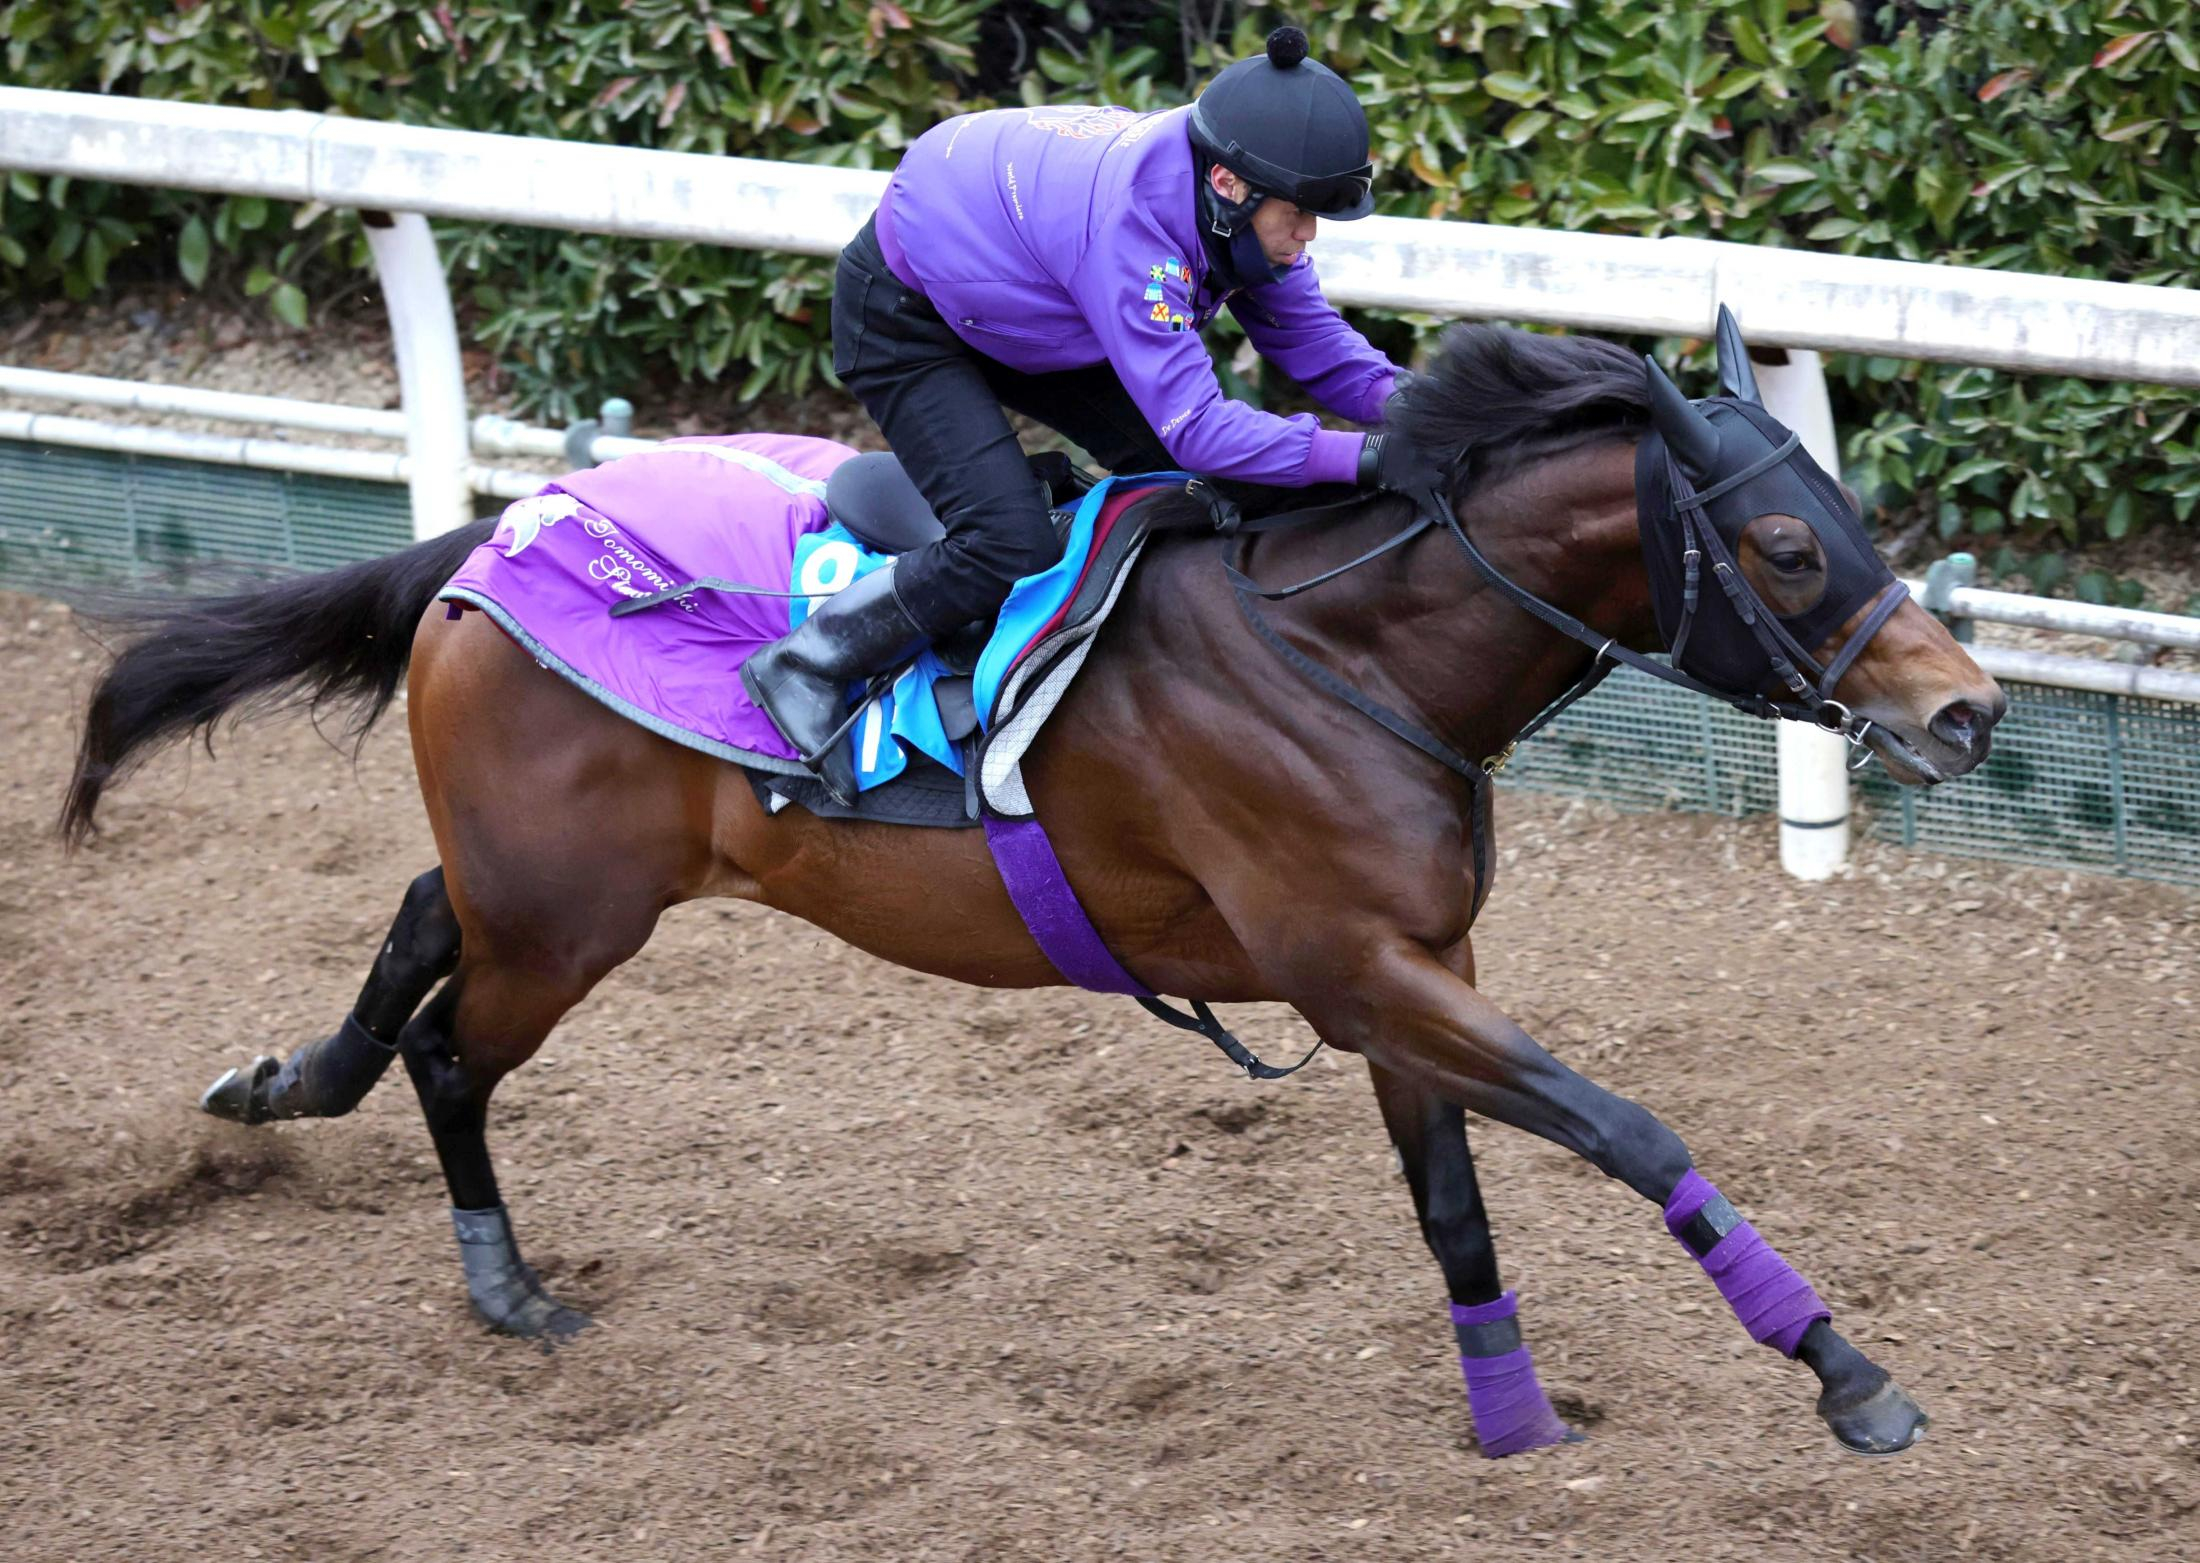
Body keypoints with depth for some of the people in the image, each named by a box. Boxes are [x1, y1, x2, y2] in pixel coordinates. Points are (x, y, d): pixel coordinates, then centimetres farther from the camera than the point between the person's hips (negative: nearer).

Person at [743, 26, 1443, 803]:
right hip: (903, 321, -9)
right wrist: (1364, 457, -46)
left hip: (1003, 299, 9)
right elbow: (1196, 424, -42)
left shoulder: (1234, 206, -16)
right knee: (1012, 549, -21)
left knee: (1175, 474, 3)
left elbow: (1310, 338, -5)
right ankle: (804, 666, -6)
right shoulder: (1132, 219, -40)